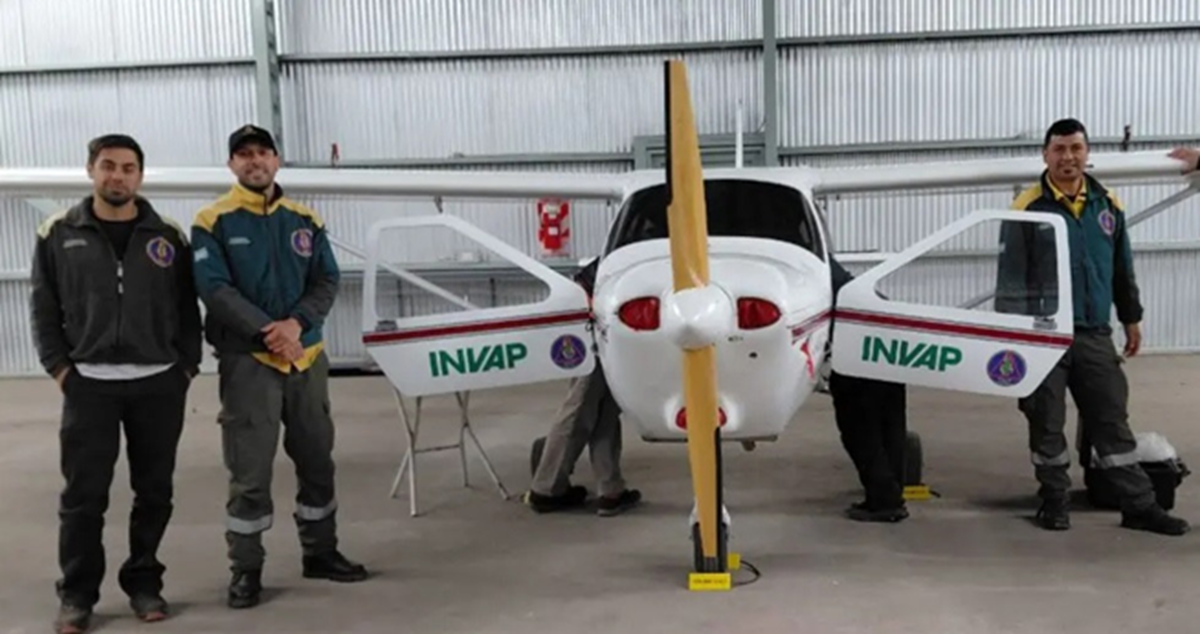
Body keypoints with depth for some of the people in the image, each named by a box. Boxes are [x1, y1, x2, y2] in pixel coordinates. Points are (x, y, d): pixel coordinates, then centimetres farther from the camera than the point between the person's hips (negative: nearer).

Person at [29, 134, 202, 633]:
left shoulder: (170, 236, 5)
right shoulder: (58, 234, 3)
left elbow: (188, 309, 7)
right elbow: (43, 308, 5)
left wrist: (187, 367, 0)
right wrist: (59, 367, -3)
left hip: (159, 384, 1)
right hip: (89, 385, -1)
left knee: (154, 493, 8)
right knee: (84, 495, 2)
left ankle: (144, 583, 22)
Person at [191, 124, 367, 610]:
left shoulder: (305, 221, 9)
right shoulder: (213, 223, -3)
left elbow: (327, 282, 3)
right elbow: (215, 289, -12)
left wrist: (296, 323, -15)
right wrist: (267, 331, -21)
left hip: (307, 357, 5)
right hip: (246, 361, -4)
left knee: (317, 460, 13)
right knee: (250, 470, -1)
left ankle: (320, 552, 28)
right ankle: (245, 568, 12)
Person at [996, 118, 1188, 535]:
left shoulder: (1107, 205, 8)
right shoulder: (1028, 208, -6)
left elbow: (1123, 269, 16)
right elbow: (1011, 276, -7)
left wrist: (1131, 319, 18)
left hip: (1095, 334, 4)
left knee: (1113, 420, 9)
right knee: (1046, 423, 7)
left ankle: (1139, 505, 17)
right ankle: (1054, 502, 22)